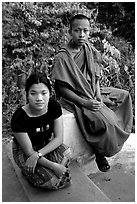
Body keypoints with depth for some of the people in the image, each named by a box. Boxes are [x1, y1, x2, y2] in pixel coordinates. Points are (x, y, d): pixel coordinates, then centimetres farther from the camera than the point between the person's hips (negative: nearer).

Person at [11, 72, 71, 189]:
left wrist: (37, 154, -28)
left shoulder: (54, 106, -19)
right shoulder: (19, 118, -30)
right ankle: (28, 171, 8)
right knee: (52, 182, -24)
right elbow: (29, 151, -22)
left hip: (47, 144, 4)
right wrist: (53, 166, -26)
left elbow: (59, 138, -15)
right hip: (24, 151, -4)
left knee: (66, 154, -29)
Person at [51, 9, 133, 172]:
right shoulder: (62, 57, -19)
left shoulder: (90, 50, 1)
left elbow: (96, 77, 7)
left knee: (124, 95, 12)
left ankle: (121, 132, 25)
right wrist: (85, 102, -23)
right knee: (104, 121, -26)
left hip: (93, 94, 8)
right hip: (76, 98, -8)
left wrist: (99, 96, -8)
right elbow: (63, 89, -17)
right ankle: (99, 154, 1)